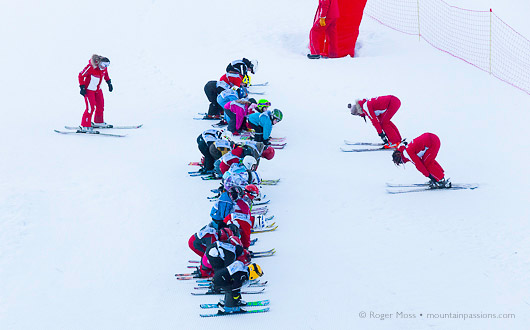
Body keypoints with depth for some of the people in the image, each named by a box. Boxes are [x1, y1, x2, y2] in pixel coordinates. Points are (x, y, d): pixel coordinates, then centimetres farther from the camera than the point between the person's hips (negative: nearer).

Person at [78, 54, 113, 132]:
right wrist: (82, 87, -21)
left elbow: (106, 74, 19)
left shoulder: (104, 68, -5)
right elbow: (81, 75, -20)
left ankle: (98, 122, 37)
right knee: (90, 108, -16)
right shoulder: (91, 67, -27)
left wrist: (109, 83, 16)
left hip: (98, 89, 8)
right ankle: (84, 126, -14)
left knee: (101, 106, 16)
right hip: (89, 90, -8)